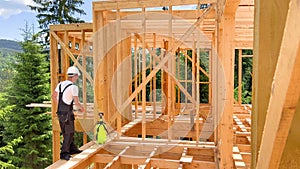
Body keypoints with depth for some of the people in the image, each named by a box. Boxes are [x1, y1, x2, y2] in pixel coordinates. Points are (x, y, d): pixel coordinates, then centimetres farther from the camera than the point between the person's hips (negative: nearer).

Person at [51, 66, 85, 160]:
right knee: (69, 133, 4)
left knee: (66, 133, 18)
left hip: (60, 113, 8)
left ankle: (72, 149, 32)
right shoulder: (73, 87, -16)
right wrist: (81, 108, 3)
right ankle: (64, 153, 6)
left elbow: (53, 96, 15)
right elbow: (76, 102, -17)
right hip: (67, 114, -8)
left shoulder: (60, 84, 5)